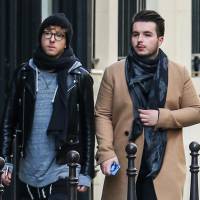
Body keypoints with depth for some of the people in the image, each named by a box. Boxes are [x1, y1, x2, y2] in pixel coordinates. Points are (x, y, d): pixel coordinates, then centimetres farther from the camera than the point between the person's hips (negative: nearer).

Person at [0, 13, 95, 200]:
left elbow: (88, 127, 1)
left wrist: (86, 172, -1)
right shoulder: (24, 73, 6)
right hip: (27, 174, 3)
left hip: (62, 173, -3)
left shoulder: (79, 77, -1)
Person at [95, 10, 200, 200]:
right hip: (123, 165, 0)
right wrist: (106, 153, -11)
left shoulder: (179, 73, 8)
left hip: (165, 167, 0)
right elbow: (102, 115, 2)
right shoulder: (113, 72, 5)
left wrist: (162, 117, -8)